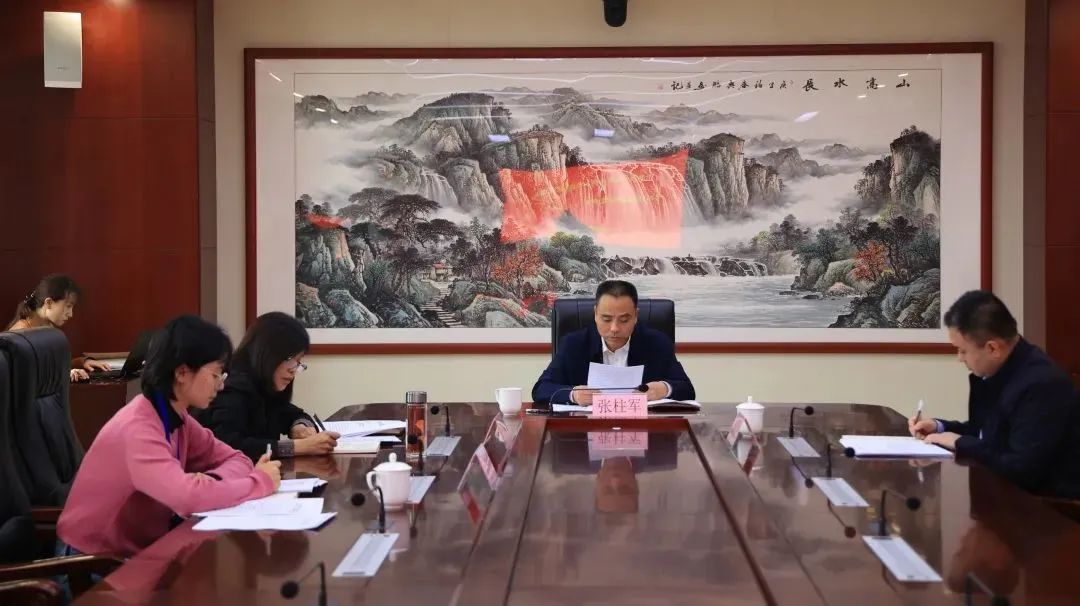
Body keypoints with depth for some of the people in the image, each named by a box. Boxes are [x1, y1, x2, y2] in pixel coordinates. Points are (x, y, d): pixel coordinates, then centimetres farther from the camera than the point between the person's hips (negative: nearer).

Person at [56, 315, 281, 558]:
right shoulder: (136, 428, -25)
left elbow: (235, 459, 5)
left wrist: (211, 480, -18)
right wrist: (260, 482, -22)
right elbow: (189, 497, -36)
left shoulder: (176, 417, 1)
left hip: (139, 550, 8)